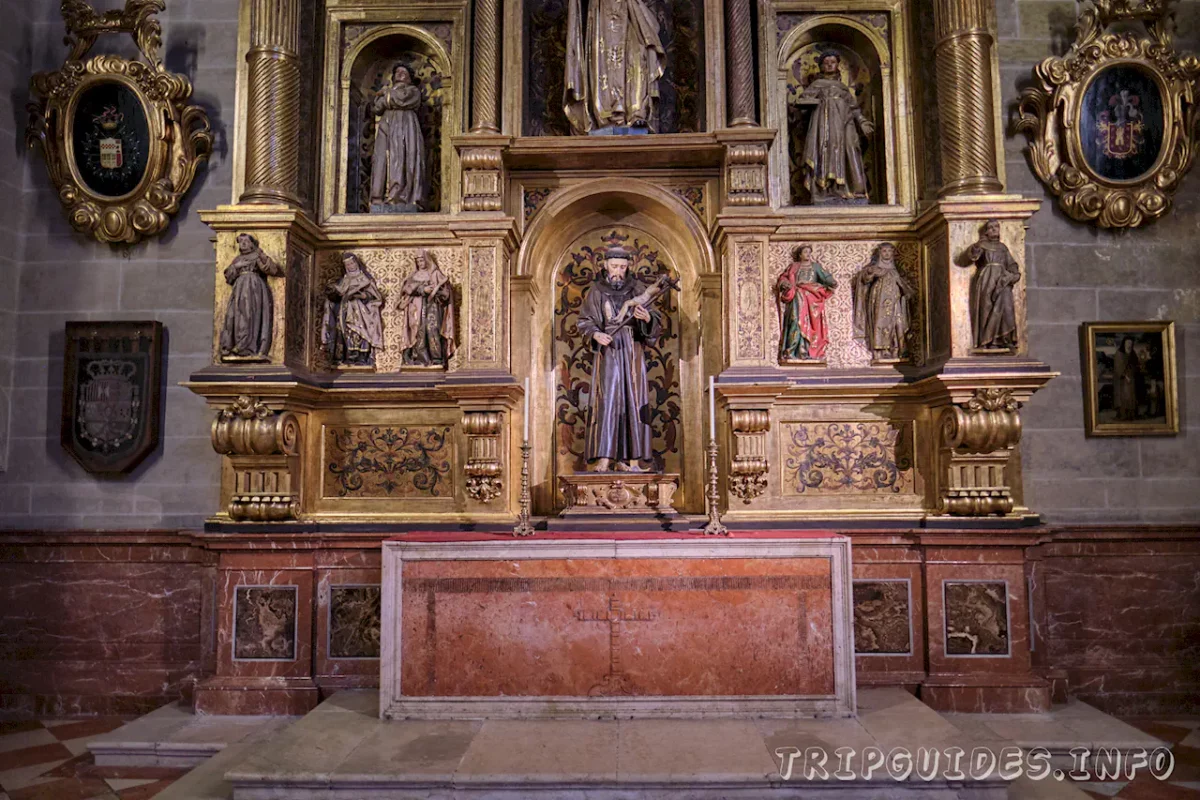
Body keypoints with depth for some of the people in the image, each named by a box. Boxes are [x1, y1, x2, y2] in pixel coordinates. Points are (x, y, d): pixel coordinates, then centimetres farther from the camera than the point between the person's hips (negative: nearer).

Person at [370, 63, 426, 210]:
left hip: (406, 129, -4)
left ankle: (403, 198, -24)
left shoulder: (413, 90, 15)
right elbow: (377, 108, 11)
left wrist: (388, 92, 9)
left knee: (404, 158, -16)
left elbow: (402, 99, -6)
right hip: (387, 128, 4)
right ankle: (381, 198, -19)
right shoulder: (387, 89, 28)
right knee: (384, 159, -11)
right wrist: (391, 94, 1)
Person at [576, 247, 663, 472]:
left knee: (633, 400, -3)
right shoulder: (595, 291, 4)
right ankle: (604, 458, -12)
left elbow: (655, 324, 0)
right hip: (608, 351, -1)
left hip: (633, 350, 1)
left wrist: (647, 318, -24)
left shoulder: (637, 289, 4)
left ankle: (631, 458, 0)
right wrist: (596, 334, -13)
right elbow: (584, 321, 8)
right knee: (607, 400, -10)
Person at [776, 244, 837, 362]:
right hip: (798, 297, -2)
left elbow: (825, 276, 6)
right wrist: (785, 284, -10)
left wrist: (832, 282, -13)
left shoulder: (815, 266, 19)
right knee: (797, 320, -18)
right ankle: (791, 352, -22)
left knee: (811, 324, -8)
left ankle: (807, 352, -9)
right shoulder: (794, 266, 17)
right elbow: (783, 278, 11)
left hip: (812, 297, 2)